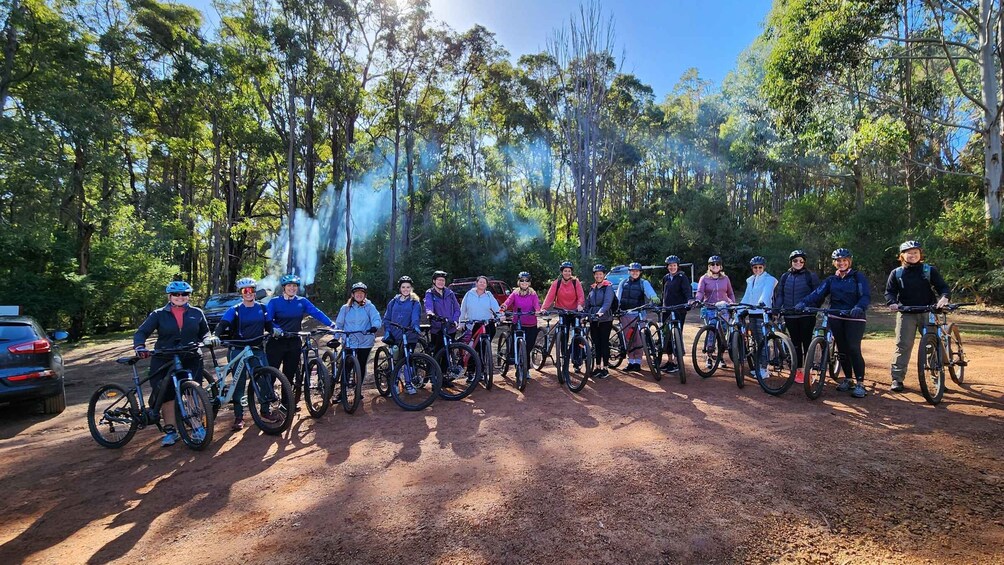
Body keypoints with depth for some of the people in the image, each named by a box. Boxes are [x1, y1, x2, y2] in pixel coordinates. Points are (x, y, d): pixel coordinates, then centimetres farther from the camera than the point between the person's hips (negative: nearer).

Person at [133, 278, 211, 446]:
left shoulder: (196, 313, 6)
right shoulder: (159, 315, 2)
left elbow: (205, 332, 17)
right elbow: (141, 332, -4)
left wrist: (205, 341, -2)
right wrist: (139, 346, -22)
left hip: (191, 360, 0)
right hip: (164, 362, 0)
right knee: (167, 396, 1)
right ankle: (171, 431, 12)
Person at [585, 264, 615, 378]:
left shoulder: (608, 287, -5)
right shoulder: (592, 288, 13)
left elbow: (607, 302, -19)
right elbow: (587, 303, 14)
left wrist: (601, 311, -35)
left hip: (605, 319, -5)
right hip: (593, 319, 5)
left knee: (604, 343, -1)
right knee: (596, 343, 9)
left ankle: (605, 369, 7)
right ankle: (598, 367, 18)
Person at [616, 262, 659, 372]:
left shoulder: (644, 283, 4)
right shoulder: (623, 283, 13)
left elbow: (649, 291, -16)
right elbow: (618, 297, 11)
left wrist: (654, 297, -37)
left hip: (638, 314, -3)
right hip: (625, 314, 3)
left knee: (638, 339, -5)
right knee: (628, 338, 6)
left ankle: (637, 362, 5)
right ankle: (630, 362, 14)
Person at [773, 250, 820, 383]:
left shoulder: (811, 276, 0)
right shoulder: (785, 276, 10)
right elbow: (779, 294, 9)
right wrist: (777, 309, -1)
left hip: (806, 315, -3)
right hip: (790, 316, 3)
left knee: (806, 343, -1)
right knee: (795, 343, 9)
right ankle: (798, 371, 17)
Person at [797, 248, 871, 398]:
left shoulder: (858, 276, 0)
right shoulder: (831, 280, 10)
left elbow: (866, 296, -11)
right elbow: (817, 293, -4)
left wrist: (859, 307, -33)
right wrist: (803, 303, -21)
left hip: (854, 318, -4)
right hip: (836, 318, 4)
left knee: (854, 349, -10)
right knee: (842, 350, 9)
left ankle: (860, 383, 0)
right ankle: (848, 379, 22)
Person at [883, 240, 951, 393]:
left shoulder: (929, 270, 4)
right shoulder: (896, 273, 4)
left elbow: (942, 286, 0)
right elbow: (890, 291, 2)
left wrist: (944, 297, -22)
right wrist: (892, 303, -19)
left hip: (928, 312, 1)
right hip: (906, 313, -1)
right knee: (903, 345, -4)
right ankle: (897, 379, -2)